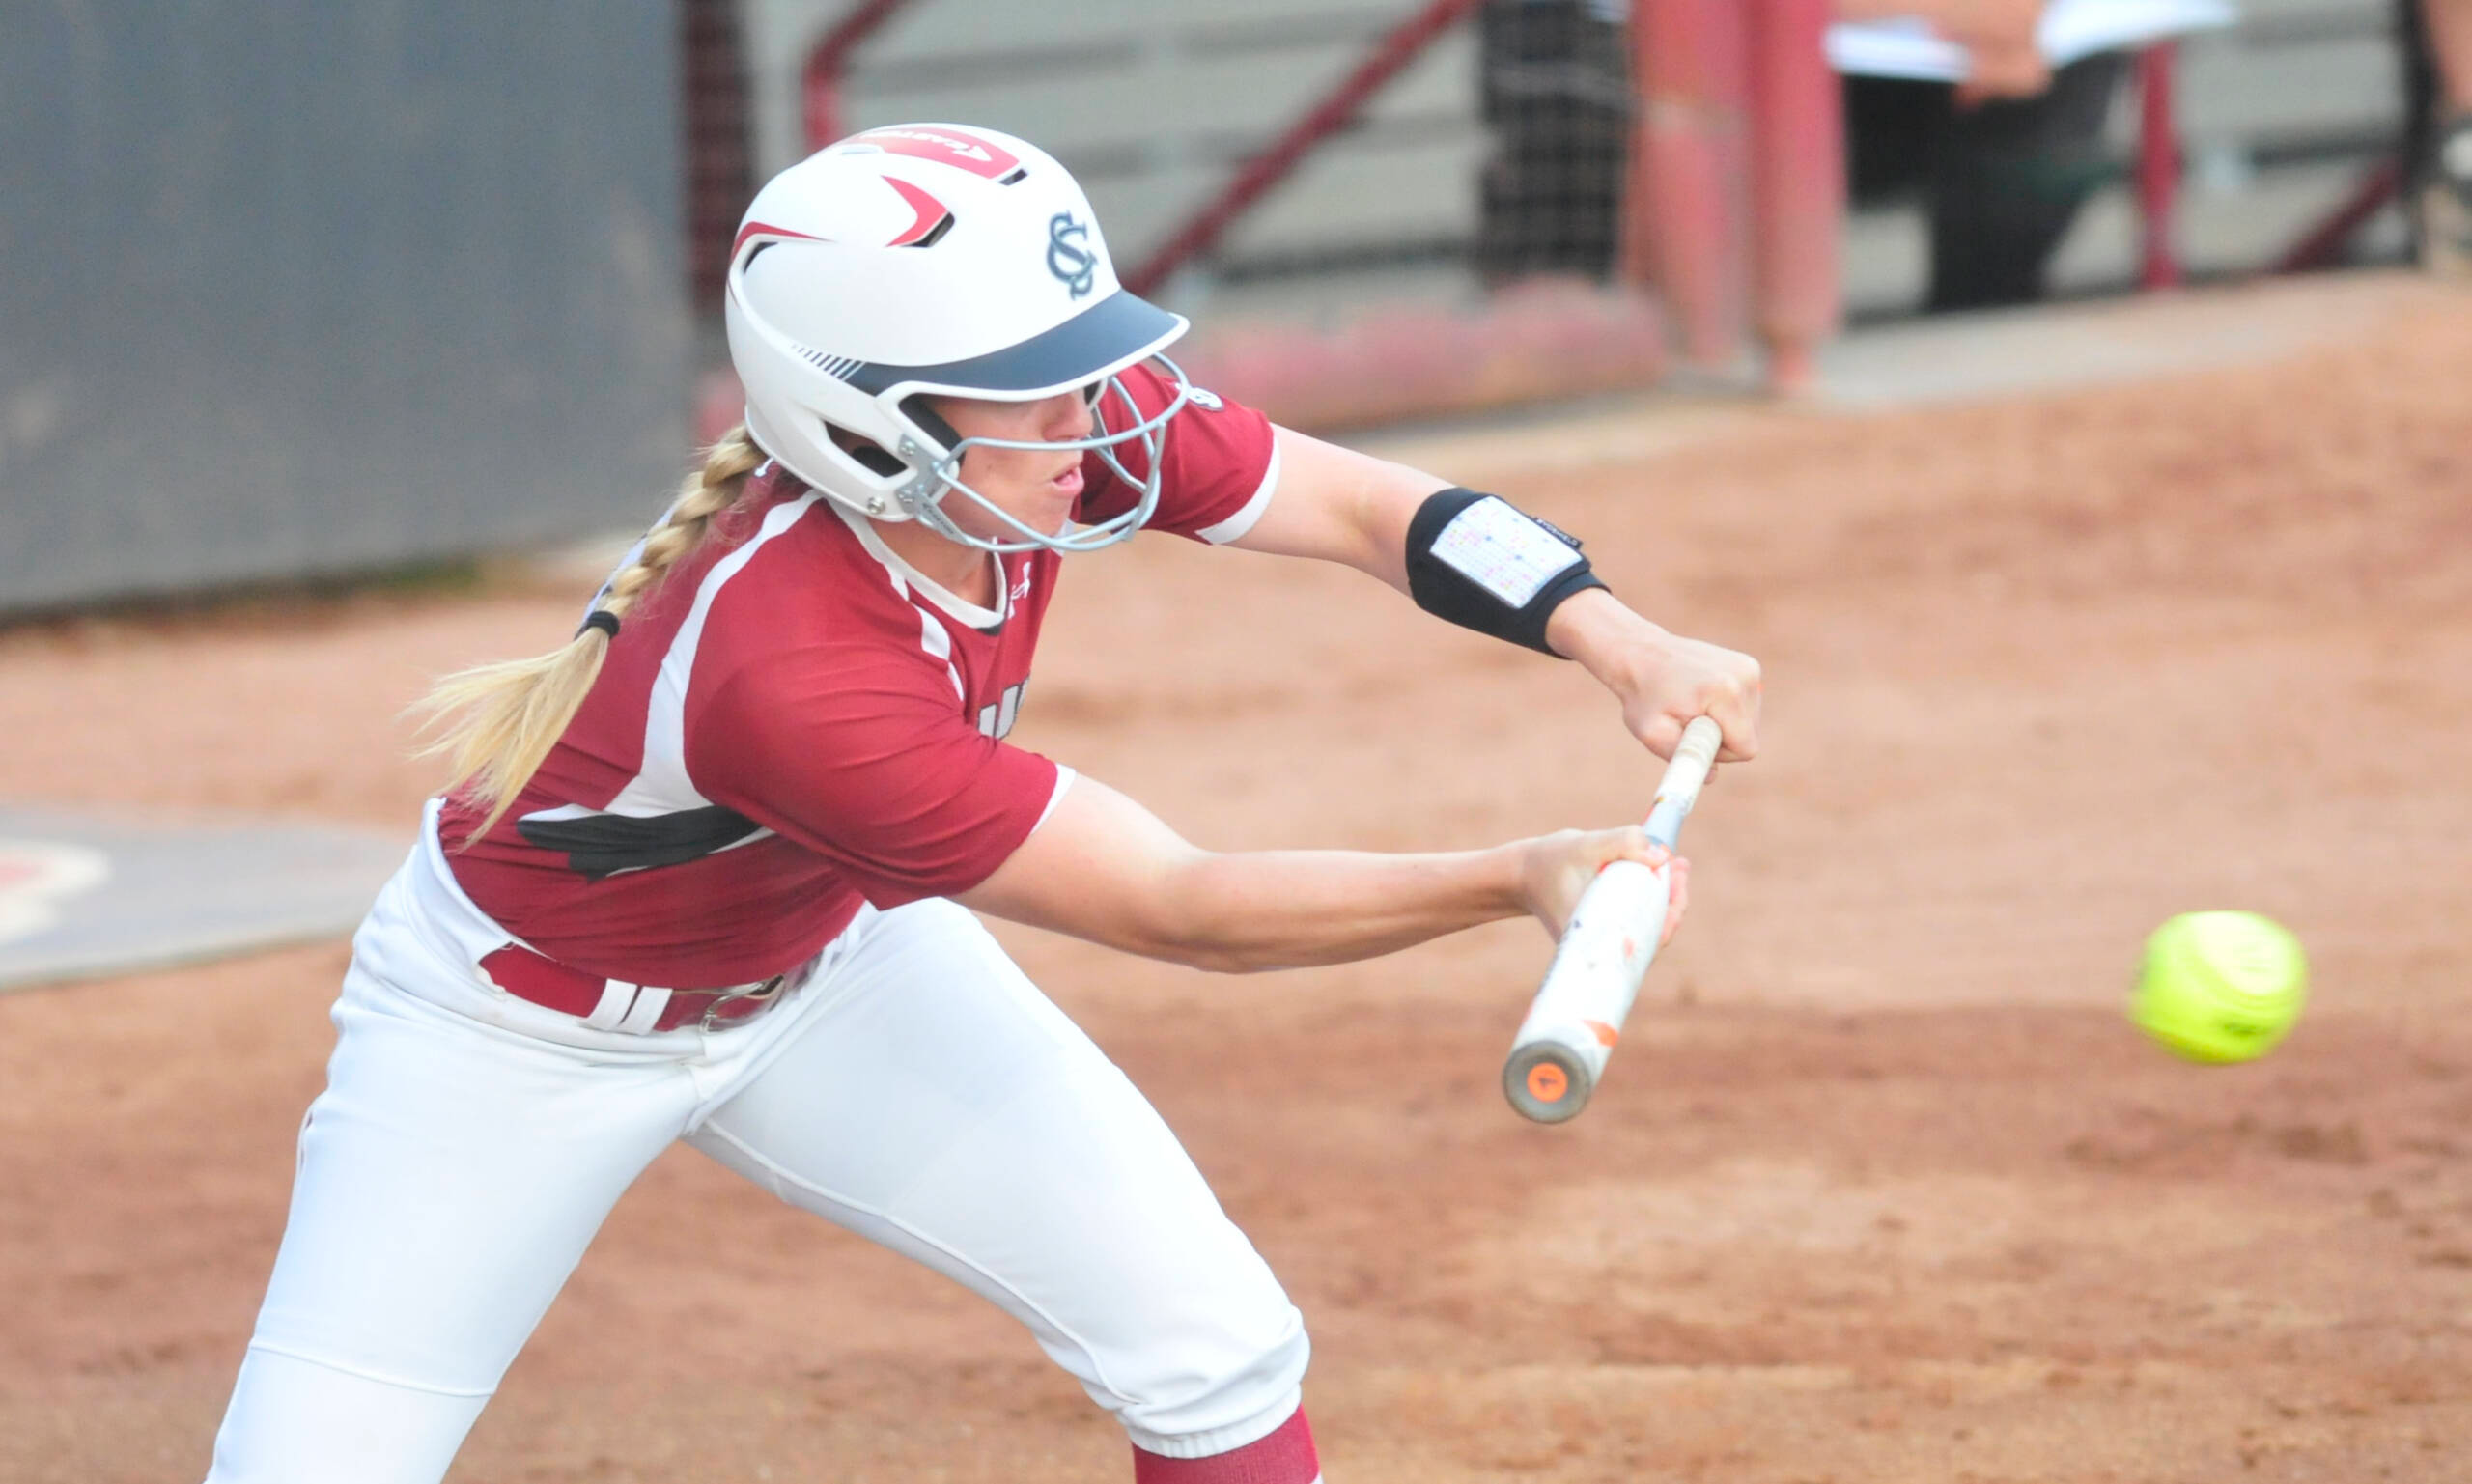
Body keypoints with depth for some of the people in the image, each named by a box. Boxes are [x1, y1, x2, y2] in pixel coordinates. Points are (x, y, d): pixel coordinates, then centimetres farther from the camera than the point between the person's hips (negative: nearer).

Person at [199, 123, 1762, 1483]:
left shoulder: (1066, 424, -24)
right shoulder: (794, 678, -42)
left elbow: (1372, 508, -13)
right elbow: (1182, 909, -36)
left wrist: (1617, 637, -30)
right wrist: (1517, 879, -44)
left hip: (824, 957, 6)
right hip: (529, 1028, -6)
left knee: (1219, 1352, -4)